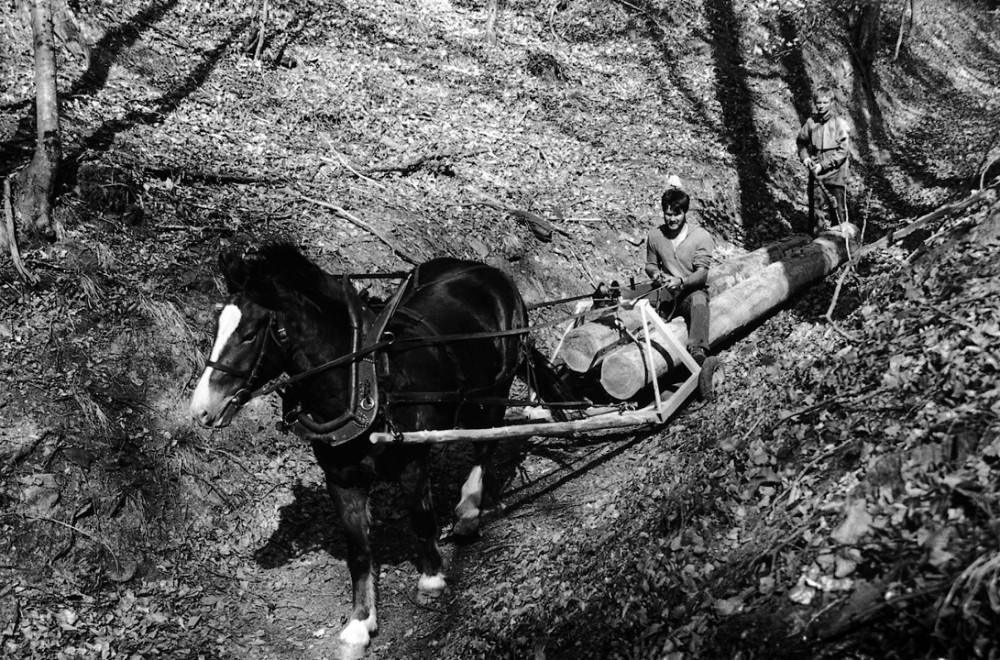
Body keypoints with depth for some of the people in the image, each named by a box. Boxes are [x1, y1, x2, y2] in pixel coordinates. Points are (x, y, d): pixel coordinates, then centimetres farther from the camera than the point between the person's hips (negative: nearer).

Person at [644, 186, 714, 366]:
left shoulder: (702, 237, -7)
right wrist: (655, 273, -9)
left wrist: (681, 281, -34)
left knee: (699, 300, -40)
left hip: (692, 290, -6)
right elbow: (650, 264, 17)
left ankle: (698, 349, -55)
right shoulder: (655, 235, 4)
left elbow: (702, 274, -14)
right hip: (666, 290, 6)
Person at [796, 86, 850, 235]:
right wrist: (805, 157, 0)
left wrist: (823, 165, -15)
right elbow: (801, 142, 19)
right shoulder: (810, 122, 4)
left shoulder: (839, 123, -6)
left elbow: (843, 150, -10)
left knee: (838, 210, 3)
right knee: (818, 210, 1)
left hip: (835, 173, -3)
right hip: (816, 174, 3)